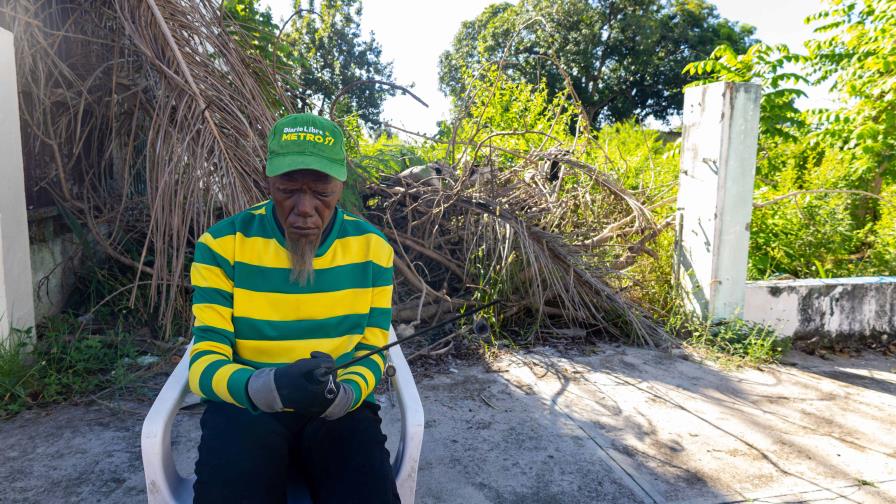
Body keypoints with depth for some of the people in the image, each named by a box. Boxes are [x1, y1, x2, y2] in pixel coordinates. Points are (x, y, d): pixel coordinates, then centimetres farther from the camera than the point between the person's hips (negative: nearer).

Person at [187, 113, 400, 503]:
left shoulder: (372, 248, -3)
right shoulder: (221, 244, -8)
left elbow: (371, 353, 1)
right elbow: (205, 362, -10)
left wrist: (343, 395, -21)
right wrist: (270, 387, -32)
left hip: (341, 409, 1)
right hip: (245, 404, 0)